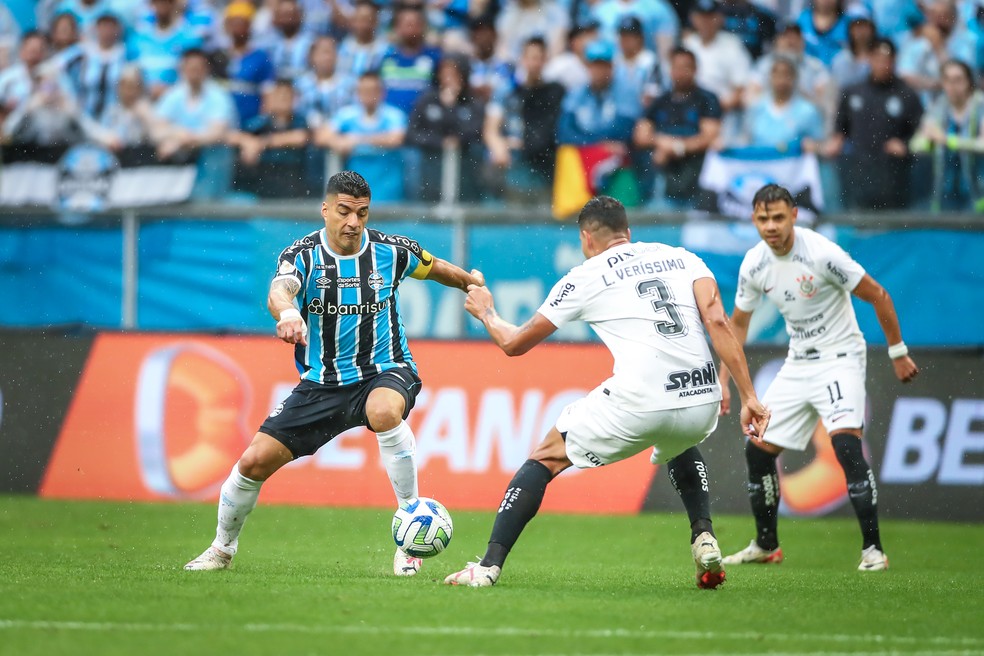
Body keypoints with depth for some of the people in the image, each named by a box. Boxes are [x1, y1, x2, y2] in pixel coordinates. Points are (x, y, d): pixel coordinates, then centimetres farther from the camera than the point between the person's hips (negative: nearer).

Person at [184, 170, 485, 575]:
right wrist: (287, 312, -56)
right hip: (321, 384, 2)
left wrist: (470, 281, 31)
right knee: (254, 462, -4)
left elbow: (434, 267, 17)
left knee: (384, 411, -39)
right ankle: (222, 549, 24)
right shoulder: (303, 255, -11)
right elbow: (279, 290, -33)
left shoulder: (391, 252, -6)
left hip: (384, 372, -2)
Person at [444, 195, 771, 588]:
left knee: (546, 458, 16)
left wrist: (486, 312, 43)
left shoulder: (583, 278, 13)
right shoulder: (681, 257, 19)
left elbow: (513, 344, 22)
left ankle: (489, 566, 7)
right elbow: (717, 322, 3)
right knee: (681, 451, 40)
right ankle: (704, 537, 17)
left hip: (639, 402, -4)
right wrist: (748, 397, 2)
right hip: (701, 400, 4)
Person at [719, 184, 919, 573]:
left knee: (846, 443, -26)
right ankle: (766, 545, 24)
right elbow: (738, 323, 11)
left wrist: (898, 352, -8)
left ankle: (873, 548, -21)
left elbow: (877, 296, -13)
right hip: (798, 363, 7)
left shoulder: (821, 254, -22)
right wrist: (723, 382, 5)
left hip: (839, 358, -7)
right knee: (758, 449, 5)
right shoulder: (754, 264, -4)